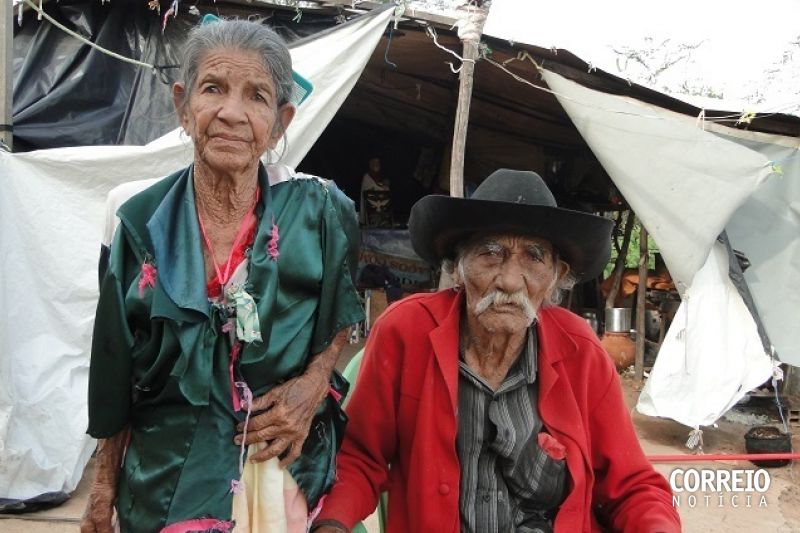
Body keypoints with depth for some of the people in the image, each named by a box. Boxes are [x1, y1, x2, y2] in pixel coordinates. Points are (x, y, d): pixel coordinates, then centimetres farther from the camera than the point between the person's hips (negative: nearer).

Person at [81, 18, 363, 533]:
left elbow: (346, 318, 3)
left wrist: (313, 383, -15)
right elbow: (117, 371, 1)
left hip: (287, 465, 0)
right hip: (164, 476, 1)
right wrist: (105, 483, 6)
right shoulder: (144, 221, -8)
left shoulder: (317, 210, -13)